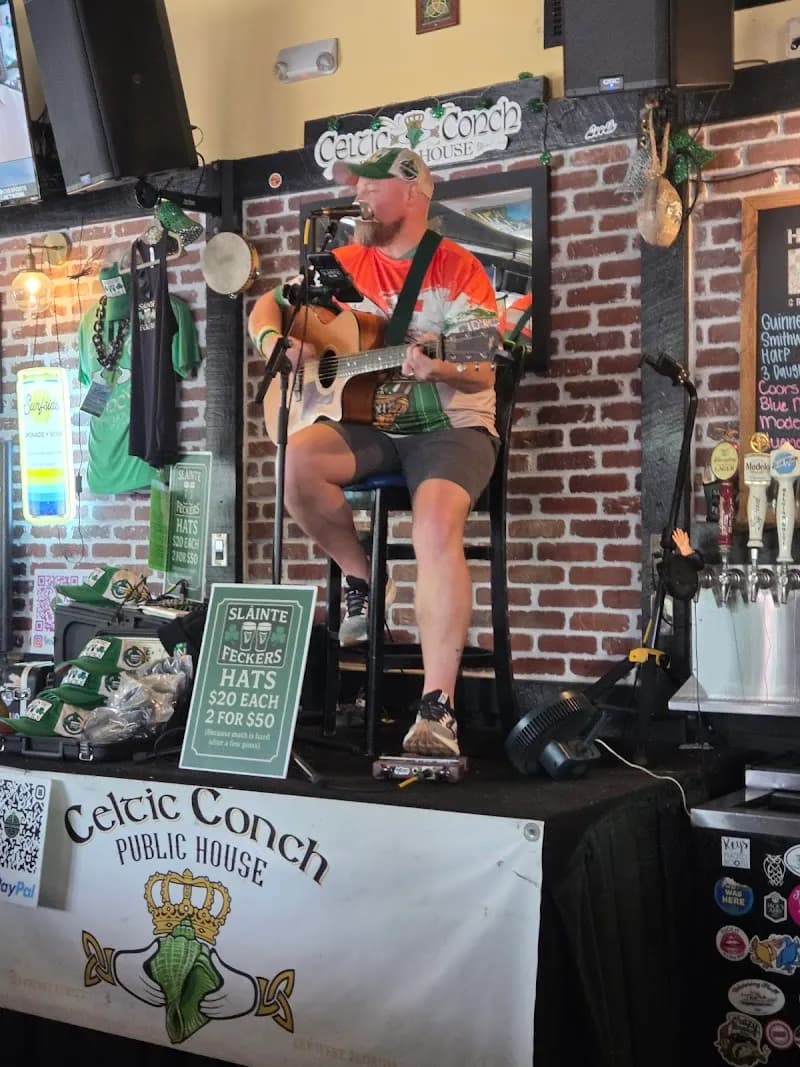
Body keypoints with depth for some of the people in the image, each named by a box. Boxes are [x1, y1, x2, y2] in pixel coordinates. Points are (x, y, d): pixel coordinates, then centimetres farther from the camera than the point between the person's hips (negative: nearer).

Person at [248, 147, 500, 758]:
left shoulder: (459, 270, -4)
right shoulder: (344, 265, 10)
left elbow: (482, 375, -9)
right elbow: (266, 307, 16)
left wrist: (438, 370, -32)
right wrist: (273, 338, -7)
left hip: (450, 426, -4)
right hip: (371, 425, 5)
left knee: (437, 524, -35)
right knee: (296, 460, -28)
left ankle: (437, 711, -36)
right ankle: (362, 576, -3)